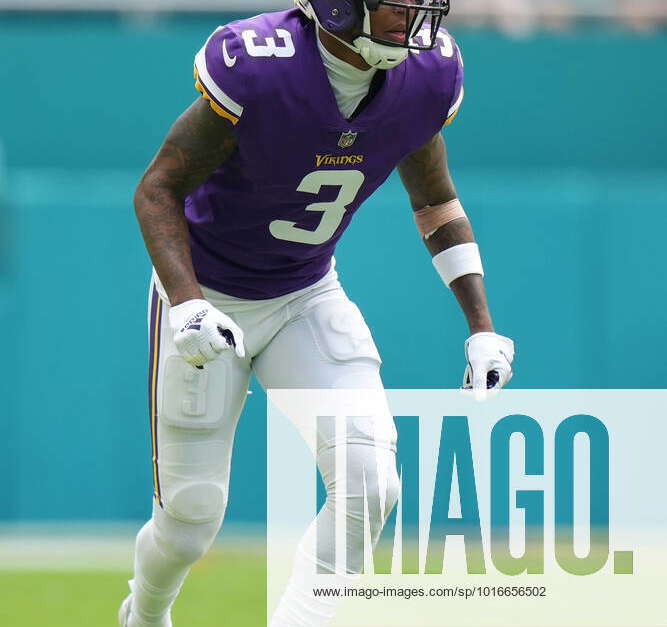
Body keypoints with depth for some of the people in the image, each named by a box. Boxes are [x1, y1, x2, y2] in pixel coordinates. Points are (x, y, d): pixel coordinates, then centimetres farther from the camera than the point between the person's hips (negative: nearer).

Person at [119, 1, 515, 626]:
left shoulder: (427, 77, -14)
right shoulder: (257, 68, -30)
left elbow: (435, 201, 5)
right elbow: (158, 190, -20)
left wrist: (481, 327, -1)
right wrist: (187, 306, -34)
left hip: (309, 297, 4)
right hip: (205, 298, -4)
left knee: (369, 486, -16)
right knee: (190, 523, 4)